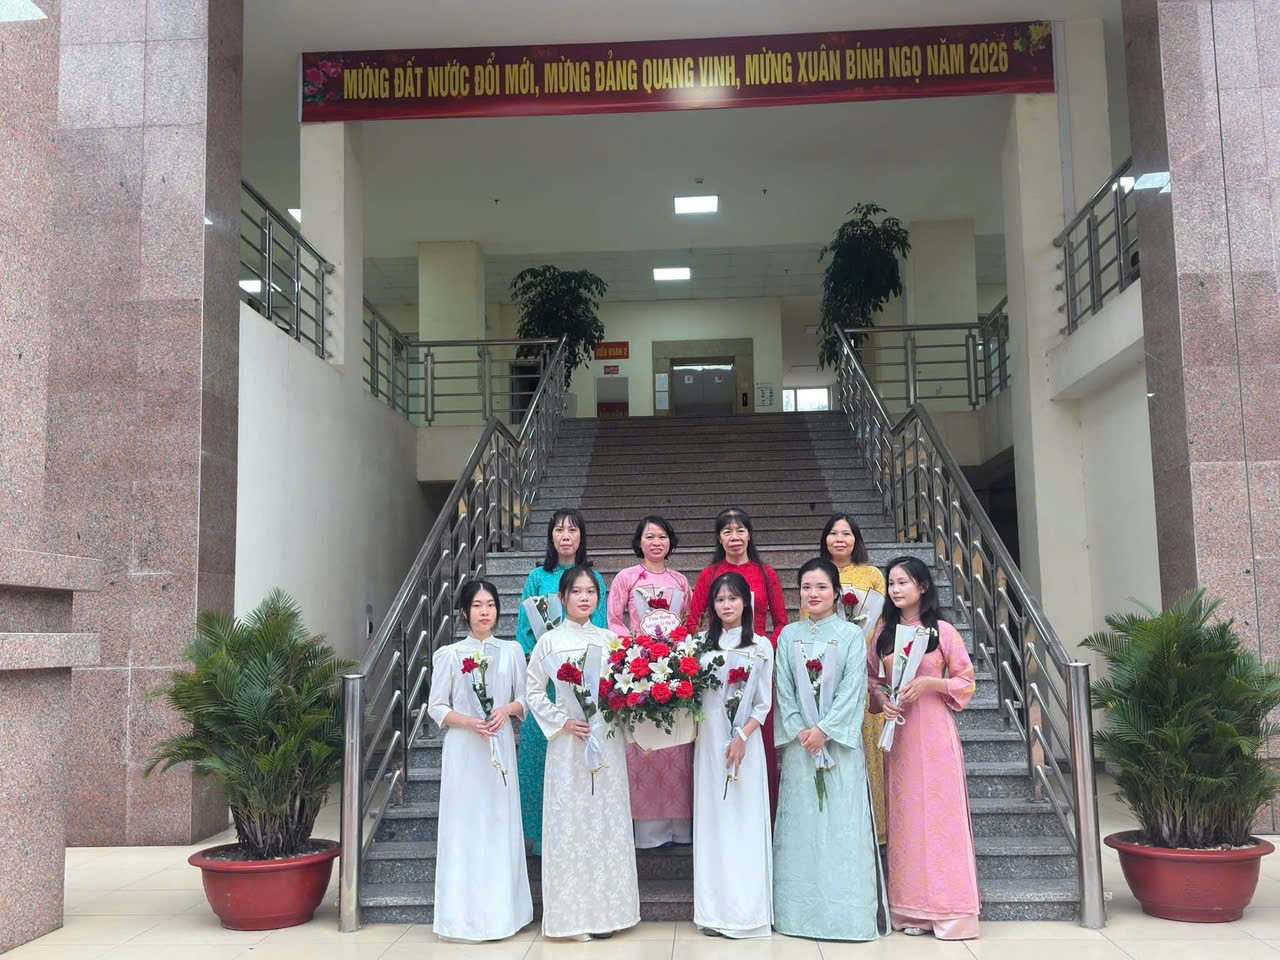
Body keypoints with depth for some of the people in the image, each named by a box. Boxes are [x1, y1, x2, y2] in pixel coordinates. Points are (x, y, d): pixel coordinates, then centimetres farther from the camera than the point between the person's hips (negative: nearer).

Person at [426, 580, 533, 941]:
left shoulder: (512, 651, 7)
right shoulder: (449, 654, 1)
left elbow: (523, 700, 11)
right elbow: (436, 707, 1)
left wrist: (508, 709, -11)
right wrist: (470, 722, -14)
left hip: (501, 746, 2)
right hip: (463, 749, -2)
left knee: (501, 823, 3)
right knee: (464, 824, -1)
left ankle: (501, 909, 13)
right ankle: (464, 914, 6)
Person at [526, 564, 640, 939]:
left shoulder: (609, 639, 8)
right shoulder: (550, 641, 2)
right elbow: (534, 691, 2)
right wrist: (563, 722, -7)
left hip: (607, 740, 2)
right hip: (568, 743, -2)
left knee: (608, 820, 4)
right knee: (570, 822, 0)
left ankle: (606, 910, 14)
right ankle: (573, 915, 8)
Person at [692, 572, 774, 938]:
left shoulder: (761, 646, 5)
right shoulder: (703, 643, 9)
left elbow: (763, 703, 2)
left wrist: (742, 736, -11)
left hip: (745, 741, -2)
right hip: (709, 739, 2)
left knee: (744, 821, -3)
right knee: (712, 819, 3)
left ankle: (745, 911, 4)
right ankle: (714, 911, 9)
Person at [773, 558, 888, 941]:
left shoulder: (851, 634, 0)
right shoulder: (789, 635, 8)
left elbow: (853, 688, -6)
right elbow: (784, 688, 5)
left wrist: (824, 730, -12)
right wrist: (799, 730, -7)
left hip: (840, 740, -2)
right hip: (799, 741, 3)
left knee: (843, 823, -3)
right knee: (800, 823, 4)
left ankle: (849, 913, 4)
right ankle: (801, 912, 11)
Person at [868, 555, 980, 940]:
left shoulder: (942, 631, -2)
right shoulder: (884, 632, 8)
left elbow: (966, 680, 0)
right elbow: (872, 678, 14)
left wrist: (929, 683, -14)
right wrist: (881, 700, -6)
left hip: (934, 731, -3)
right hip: (897, 730, 3)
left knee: (941, 812, -3)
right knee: (903, 815, 5)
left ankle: (949, 908, 6)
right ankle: (911, 908, 14)